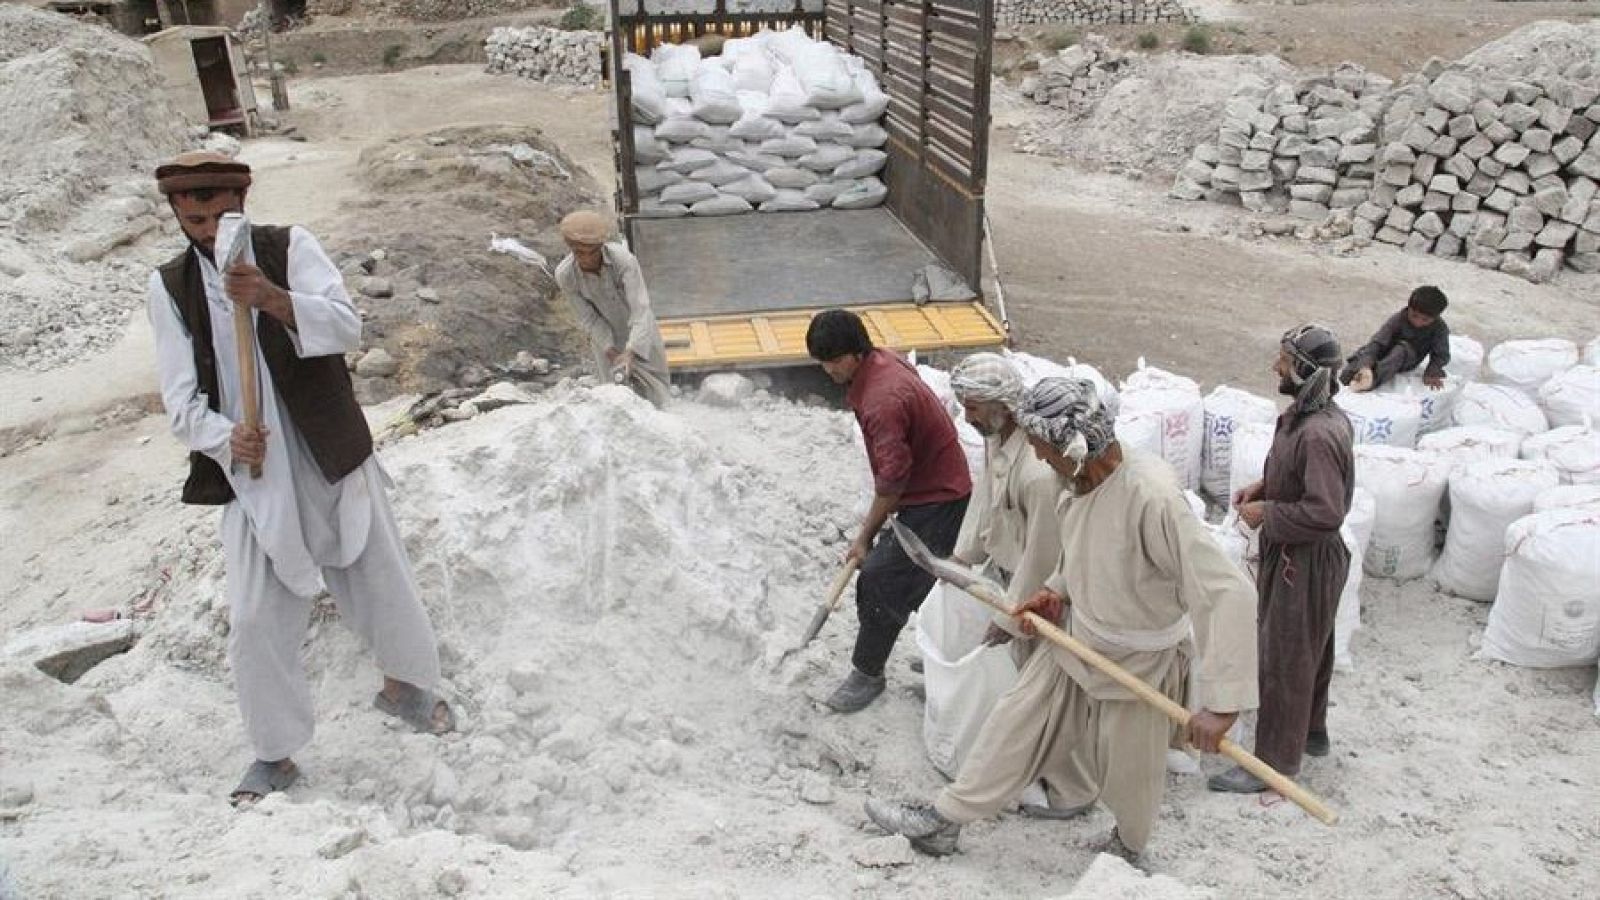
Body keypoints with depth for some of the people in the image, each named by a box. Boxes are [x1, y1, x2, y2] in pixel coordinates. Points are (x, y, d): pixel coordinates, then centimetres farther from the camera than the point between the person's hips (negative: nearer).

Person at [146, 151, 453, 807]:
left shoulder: (289, 248, -2)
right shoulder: (169, 286, 4)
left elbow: (347, 326, -17)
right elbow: (181, 399, -2)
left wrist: (271, 298, -33)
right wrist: (225, 437, -22)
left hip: (334, 460, -1)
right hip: (253, 475, 1)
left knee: (384, 584, 11)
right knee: (256, 623, 0)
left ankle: (406, 686, 40)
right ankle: (275, 752, 20)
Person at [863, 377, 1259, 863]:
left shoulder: (1153, 498, -37)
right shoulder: (1084, 477, -11)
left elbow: (1228, 592, -38)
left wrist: (1220, 703, -38)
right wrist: (1056, 589, -3)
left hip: (1140, 662, -7)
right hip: (1077, 639, 7)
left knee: (1128, 768, 16)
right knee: (1015, 720, 12)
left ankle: (1128, 846, 48)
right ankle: (943, 820, 27)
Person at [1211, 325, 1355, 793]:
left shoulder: (1318, 434, -30)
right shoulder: (1319, 415, 1)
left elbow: (1325, 512, -32)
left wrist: (1267, 514, -20)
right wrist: (1265, 486, 4)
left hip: (1304, 562, -10)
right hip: (1301, 556, 10)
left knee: (1284, 658, 3)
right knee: (1310, 649, 24)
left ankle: (1275, 761, 16)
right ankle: (1312, 731, 43)